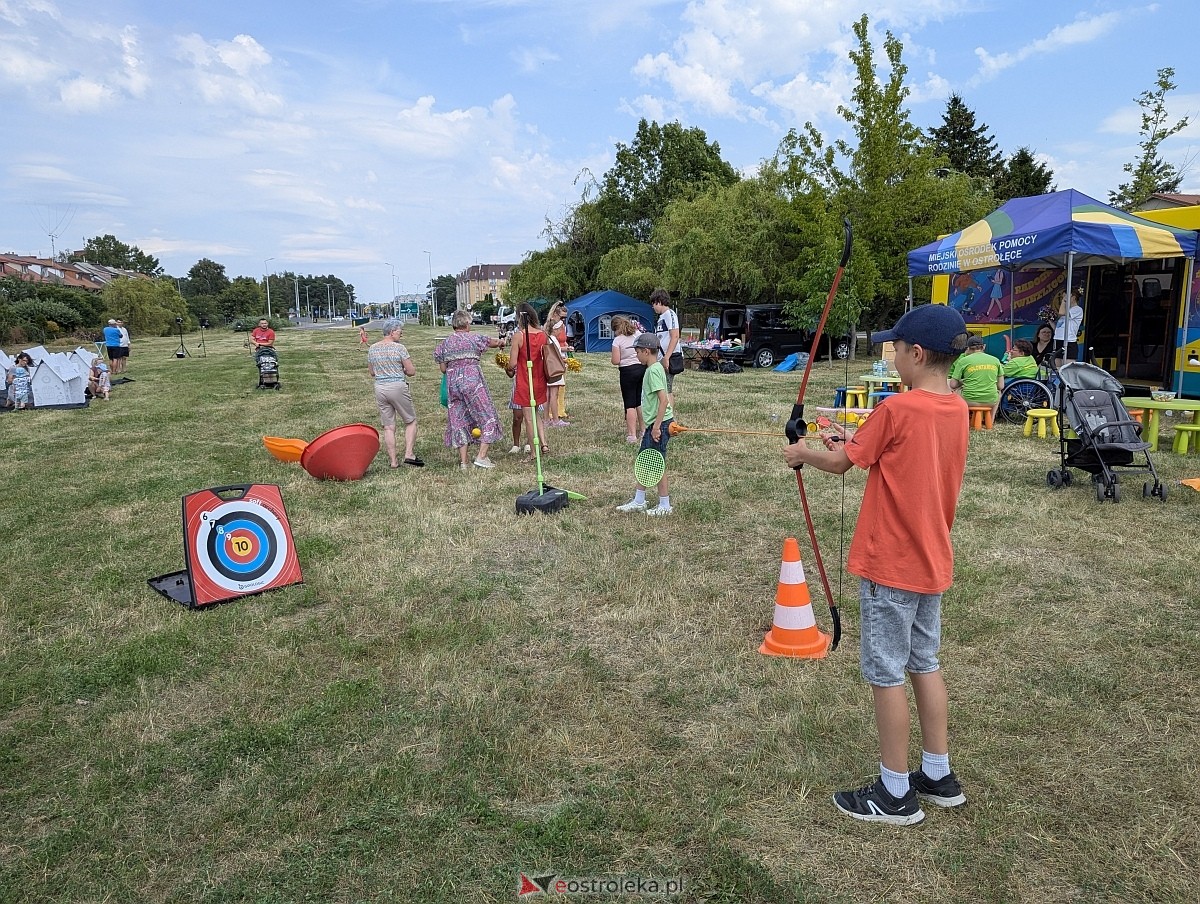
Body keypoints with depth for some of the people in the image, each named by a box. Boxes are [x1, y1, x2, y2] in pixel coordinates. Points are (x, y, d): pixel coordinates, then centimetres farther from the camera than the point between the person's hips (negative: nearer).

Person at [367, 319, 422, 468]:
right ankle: (409, 454, 0)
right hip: (398, 387, -5)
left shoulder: (372, 349, 7)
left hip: (379, 388, 5)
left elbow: (371, 372, 16)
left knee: (388, 427, 8)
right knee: (411, 421, 10)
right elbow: (412, 371, -9)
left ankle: (393, 461, 8)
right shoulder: (399, 348, -10)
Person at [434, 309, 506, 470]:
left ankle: (463, 461, 9)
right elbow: (494, 342, 14)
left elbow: (443, 368, 9)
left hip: (452, 383, 5)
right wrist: (501, 343, 36)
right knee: (487, 417, 4)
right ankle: (481, 456, -6)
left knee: (458, 421, 10)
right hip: (473, 381, -4)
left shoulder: (444, 343, 10)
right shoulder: (474, 338, 0)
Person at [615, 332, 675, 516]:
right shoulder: (653, 368, 13)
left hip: (659, 424, -10)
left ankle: (664, 506, 10)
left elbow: (664, 399, -24)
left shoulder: (654, 370, -17)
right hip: (653, 423, 10)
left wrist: (657, 426, -24)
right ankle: (638, 501, 25)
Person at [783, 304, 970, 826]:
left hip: (890, 564, -8)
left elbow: (840, 463, -10)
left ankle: (896, 795, 16)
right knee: (924, 664, 19)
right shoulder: (957, 410, 3)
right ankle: (939, 777, 31)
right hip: (932, 561, 8)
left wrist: (804, 454, 8)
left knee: (886, 674, 4)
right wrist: (857, 441, 12)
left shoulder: (897, 409, -21)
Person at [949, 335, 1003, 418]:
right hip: (991, 401, 3)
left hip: (970, 401, -2)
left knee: (956, 391, 31)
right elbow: (1001, 386, 8)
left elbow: (953, 385, -3)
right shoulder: (995, 360, 5)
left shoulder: (963, 361, -3)